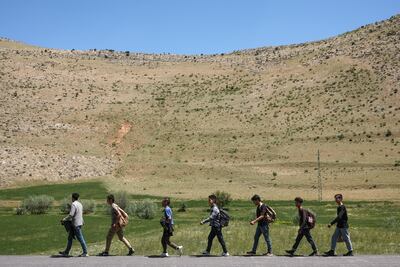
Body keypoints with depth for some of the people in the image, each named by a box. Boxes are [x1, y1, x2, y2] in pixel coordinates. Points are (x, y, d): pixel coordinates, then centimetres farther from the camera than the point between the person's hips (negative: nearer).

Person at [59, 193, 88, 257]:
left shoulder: (73, 204, -15)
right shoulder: (80, 204, 13)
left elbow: (71, 215, -21)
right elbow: (81, 214, 19)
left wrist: (64, 220, -10)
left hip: (76, 224, -10)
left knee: (80, 238, -5)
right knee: (70, 237, 14)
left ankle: (85, 253, 0)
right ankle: (66, 252, 18)